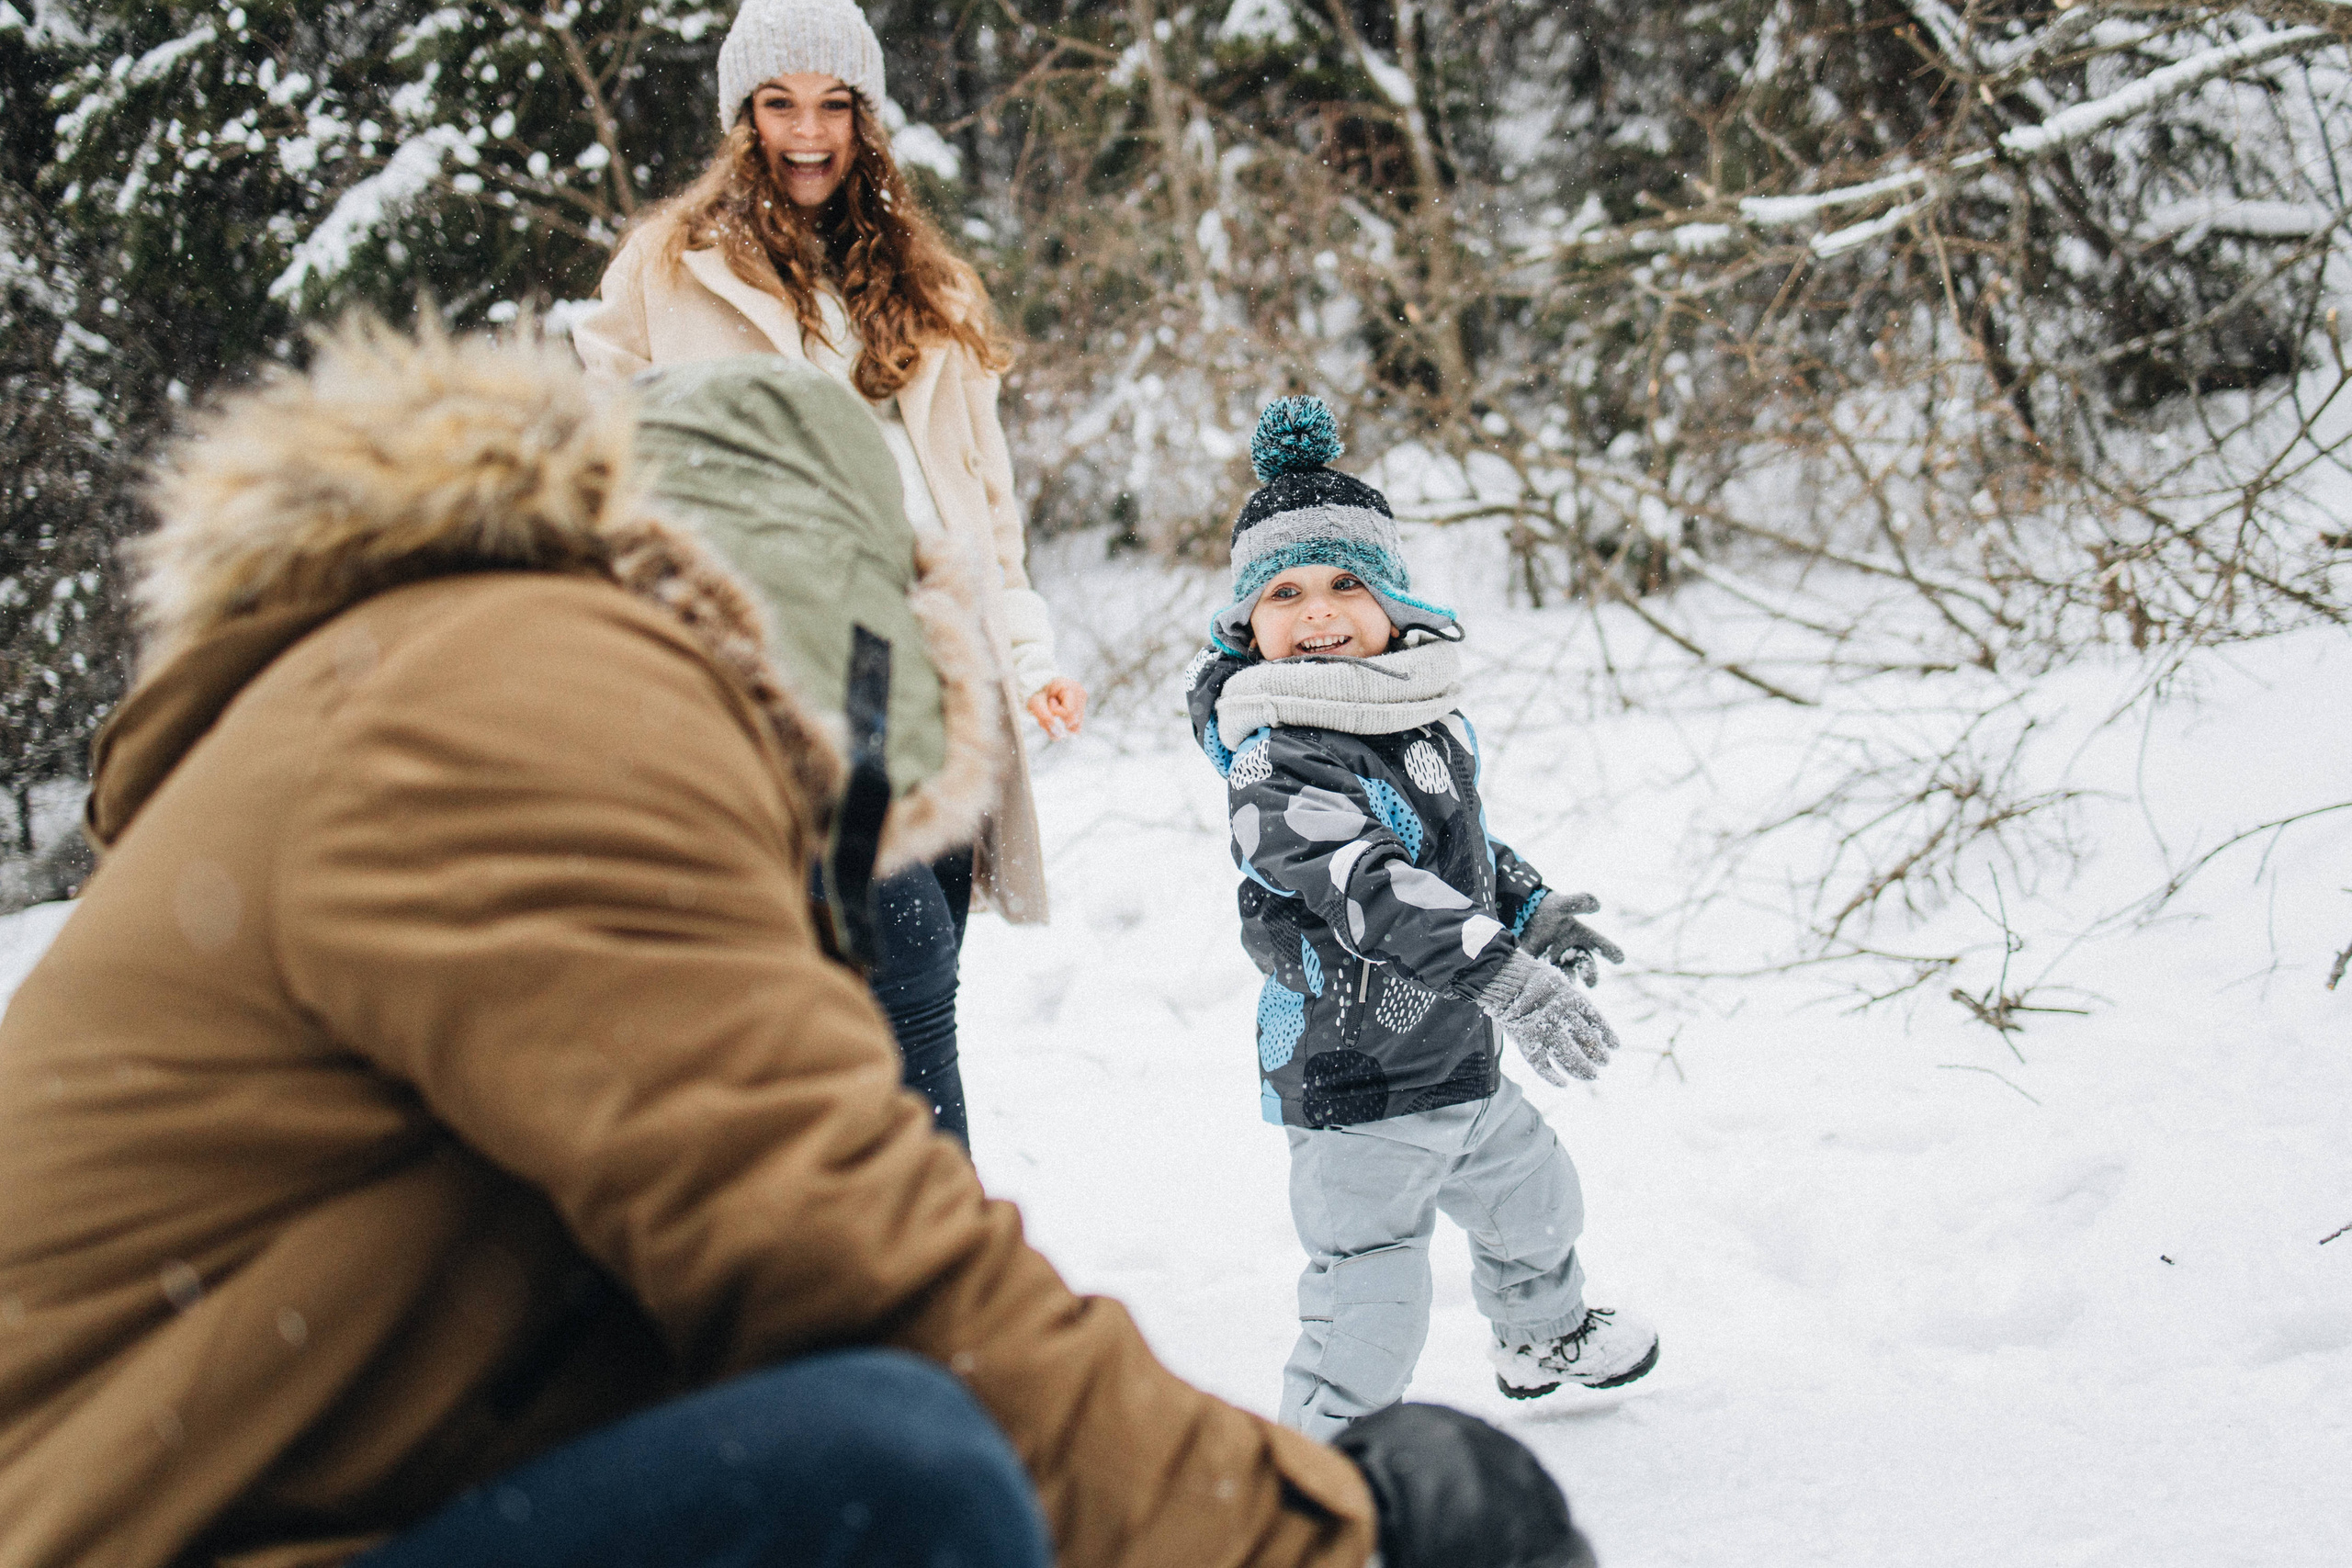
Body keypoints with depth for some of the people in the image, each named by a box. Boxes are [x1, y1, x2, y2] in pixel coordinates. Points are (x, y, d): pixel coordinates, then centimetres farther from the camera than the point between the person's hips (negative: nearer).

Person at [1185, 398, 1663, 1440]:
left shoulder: (1429, 714, 4)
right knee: (1369, 1290, -4)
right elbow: (1369, 888, -38)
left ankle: (1542, 1338, 58)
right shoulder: (1277, 765, -26)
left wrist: (1529, 908, 17)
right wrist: (1503, 974, -44)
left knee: (1534, 1197, 30)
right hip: (1356, 1084, -9)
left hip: (1459, 1054, 9)